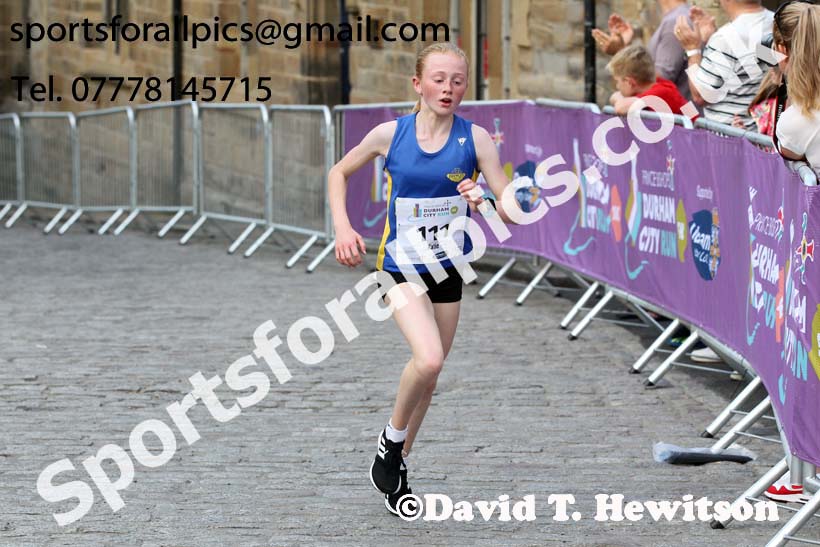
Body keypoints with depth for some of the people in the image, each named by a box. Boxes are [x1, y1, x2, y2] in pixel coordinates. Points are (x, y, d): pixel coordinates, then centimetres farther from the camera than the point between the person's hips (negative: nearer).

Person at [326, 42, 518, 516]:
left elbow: (511, 211, -10)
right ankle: (392, 439, 0)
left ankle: (397, 465, 32)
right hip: (401, 268, -3)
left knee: (429, 374, 13)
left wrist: (482, 204, -31)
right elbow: (340, 173, 9)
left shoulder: (475, 139, -8)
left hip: (448, 268, 3)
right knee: (428, 359, -25)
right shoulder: (391, 134, -8)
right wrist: (342, 227, -4)